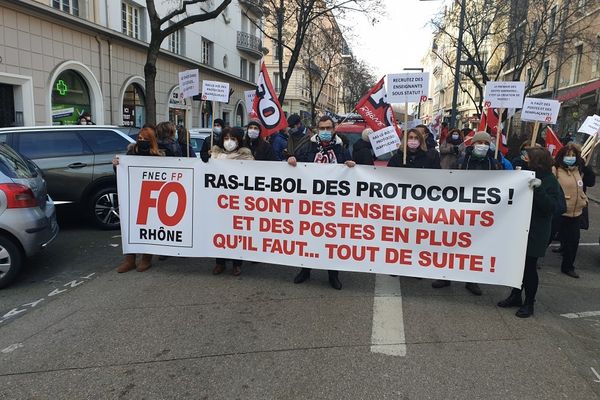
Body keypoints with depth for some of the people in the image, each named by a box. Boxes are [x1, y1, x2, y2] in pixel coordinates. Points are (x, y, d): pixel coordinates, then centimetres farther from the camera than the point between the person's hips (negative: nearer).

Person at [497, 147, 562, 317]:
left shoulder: (549, 181, -10)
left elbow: (550, 207, -19)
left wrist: (538, 189, -29)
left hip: (535, 232, -6)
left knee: (529, 266, 2)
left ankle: (529, 303, 17)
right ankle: (515, 296, 28)